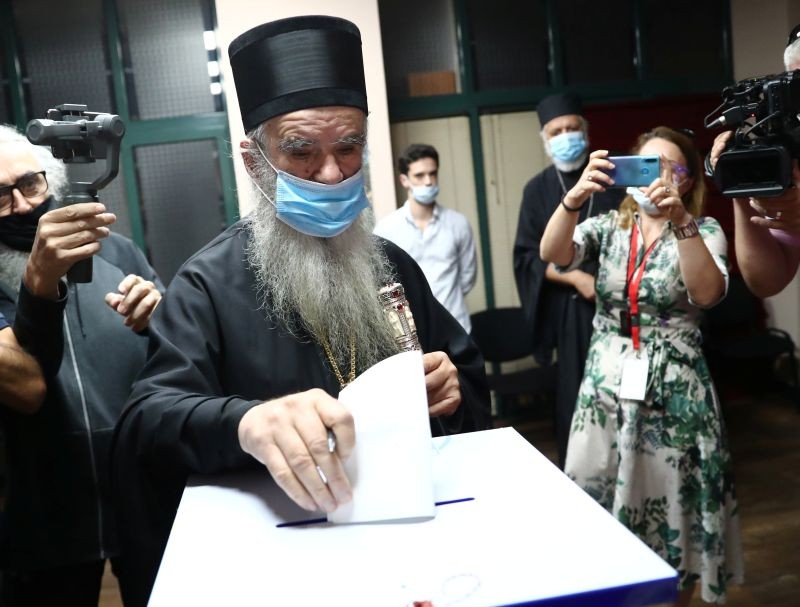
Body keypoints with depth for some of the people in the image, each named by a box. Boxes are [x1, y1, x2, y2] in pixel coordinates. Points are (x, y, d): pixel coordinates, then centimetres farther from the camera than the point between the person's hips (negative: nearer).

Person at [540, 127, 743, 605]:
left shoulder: (704, 231, -1)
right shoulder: (607, 226, 4)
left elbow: (707, 293, -21)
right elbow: (553, 254, -16)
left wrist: (680, 219, -32)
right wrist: (576, 195, -33)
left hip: (674, 391, -2)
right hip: (606, 385, 2)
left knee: (672, 508, 6)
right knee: (599, 504, 8)